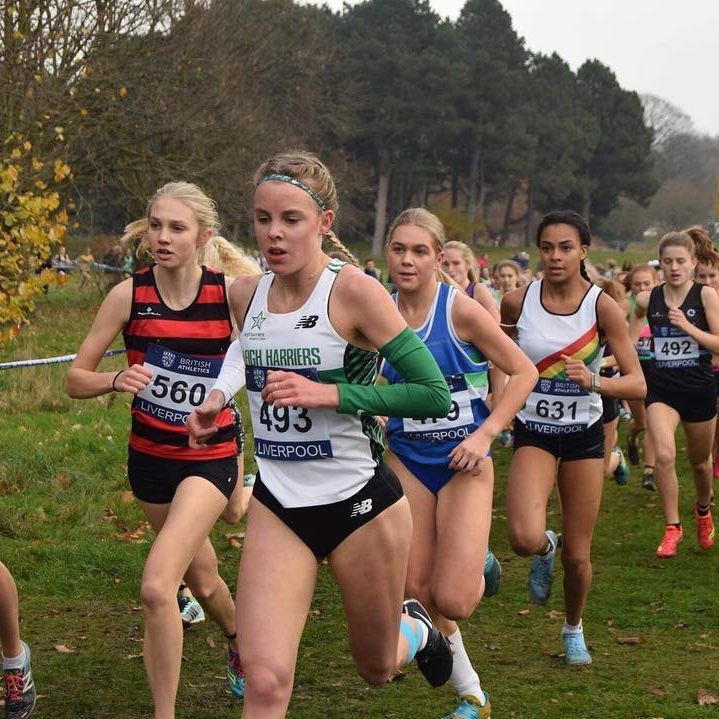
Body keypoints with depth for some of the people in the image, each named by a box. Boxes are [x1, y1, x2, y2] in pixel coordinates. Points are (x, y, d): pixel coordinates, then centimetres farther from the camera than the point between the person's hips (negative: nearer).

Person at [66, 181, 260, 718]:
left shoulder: (230, 292, -14)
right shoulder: (129, 296, -10)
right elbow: (75, 379, -8)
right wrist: (116, 380, -26)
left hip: (212, 456, -3)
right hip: (150, 456, 3)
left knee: (157, 586, -22)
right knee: (201, 577, 23)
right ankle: (240, 642, 56)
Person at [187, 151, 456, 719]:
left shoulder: (354, 291, -15)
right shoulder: (246, 294, 1)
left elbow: (435, 395, -18)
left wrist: (328, 394, -23)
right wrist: (219, 396, 4)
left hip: (360, 501, -3)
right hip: (276, 506, 3)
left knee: (378, 668, 18)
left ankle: (416, 628, 53)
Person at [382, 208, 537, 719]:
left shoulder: (461, 310, -15)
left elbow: (524, 372, -10)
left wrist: (485, 434, -18)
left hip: (463, 462, -4)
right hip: (406, 461, 4)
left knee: (452, 601, -12)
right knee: (418, 592, 3)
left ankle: (479, 570, 26)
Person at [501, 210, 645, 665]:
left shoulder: (602, 307, -11)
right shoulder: (518, 302, -7)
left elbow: (637, 384, -16)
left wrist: (592, 381, -33)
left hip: (584, 437, 0)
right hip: (533, 433, 0)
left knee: (577, 555, 6)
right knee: (525, 539, -23)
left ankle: (574, 630, 36)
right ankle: (545, 550, 16)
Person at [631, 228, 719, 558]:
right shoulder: (648, 299, -3)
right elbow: (631, 333, 18)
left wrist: (687, 326, -24)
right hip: (661, 387, 0)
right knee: (664, 455, -21)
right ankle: (672, 527, -7)